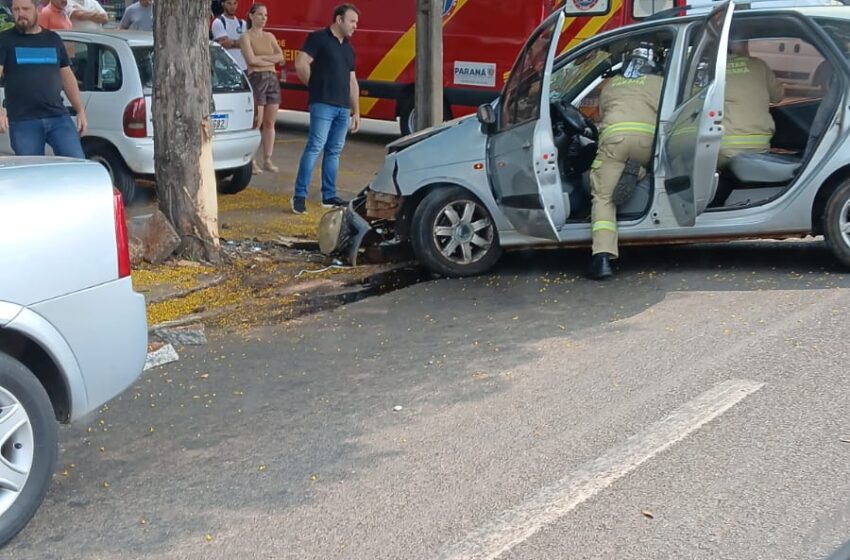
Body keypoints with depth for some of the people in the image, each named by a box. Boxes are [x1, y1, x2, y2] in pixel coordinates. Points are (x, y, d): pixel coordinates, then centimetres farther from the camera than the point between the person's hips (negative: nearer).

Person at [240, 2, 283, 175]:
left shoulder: (269, 36, 16)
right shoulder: (246, 37, 0)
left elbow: (280, 57, 5)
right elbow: (251, 60, -13)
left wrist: (261, 58, -7)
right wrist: (270, 59, -2)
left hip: (273, 79, 6)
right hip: (256, 79, -6)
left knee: (270, 123, 5)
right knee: (256, 123, -8)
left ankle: (267, 160, 11)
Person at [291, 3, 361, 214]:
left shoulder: (348, 48, 20)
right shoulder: (318, 38, -2)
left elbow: (352, 81, 22)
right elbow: (301, 64, -11)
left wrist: (356, 111, 19)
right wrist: (316, 86, 0)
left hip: (343, 107, 7)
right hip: (323, 104, -7)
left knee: (334, 150, 8)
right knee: (315, 146, -13)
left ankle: (329, 196, 14)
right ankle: (299, 195, -12)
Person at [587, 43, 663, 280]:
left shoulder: (609, 85, 33)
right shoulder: (659, 83, 26)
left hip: (613, 134, 0)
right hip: (648, 136, 0)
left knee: (603, 197, 0)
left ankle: (602, 257, -20)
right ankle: (635, 172, -5)